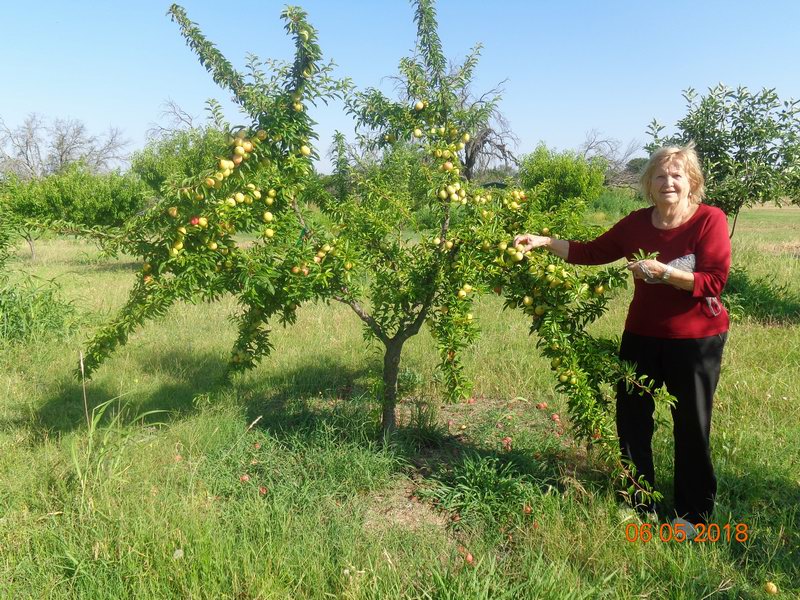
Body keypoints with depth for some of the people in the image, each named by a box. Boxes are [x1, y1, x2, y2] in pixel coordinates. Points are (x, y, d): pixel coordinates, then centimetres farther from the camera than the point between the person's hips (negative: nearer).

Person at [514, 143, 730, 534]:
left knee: (691, 427, 8)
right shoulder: (637, 223, 0)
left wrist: (663, 271, -29)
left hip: (696, 340, -4)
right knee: (631, 418, 12)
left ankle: (693, 514, 29)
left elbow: (714, 281, -19)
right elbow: (591, 252, 2)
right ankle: (638, 503, 32)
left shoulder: (710, 220, -12)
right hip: (642, 336, 5)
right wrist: (543, 242, -5)